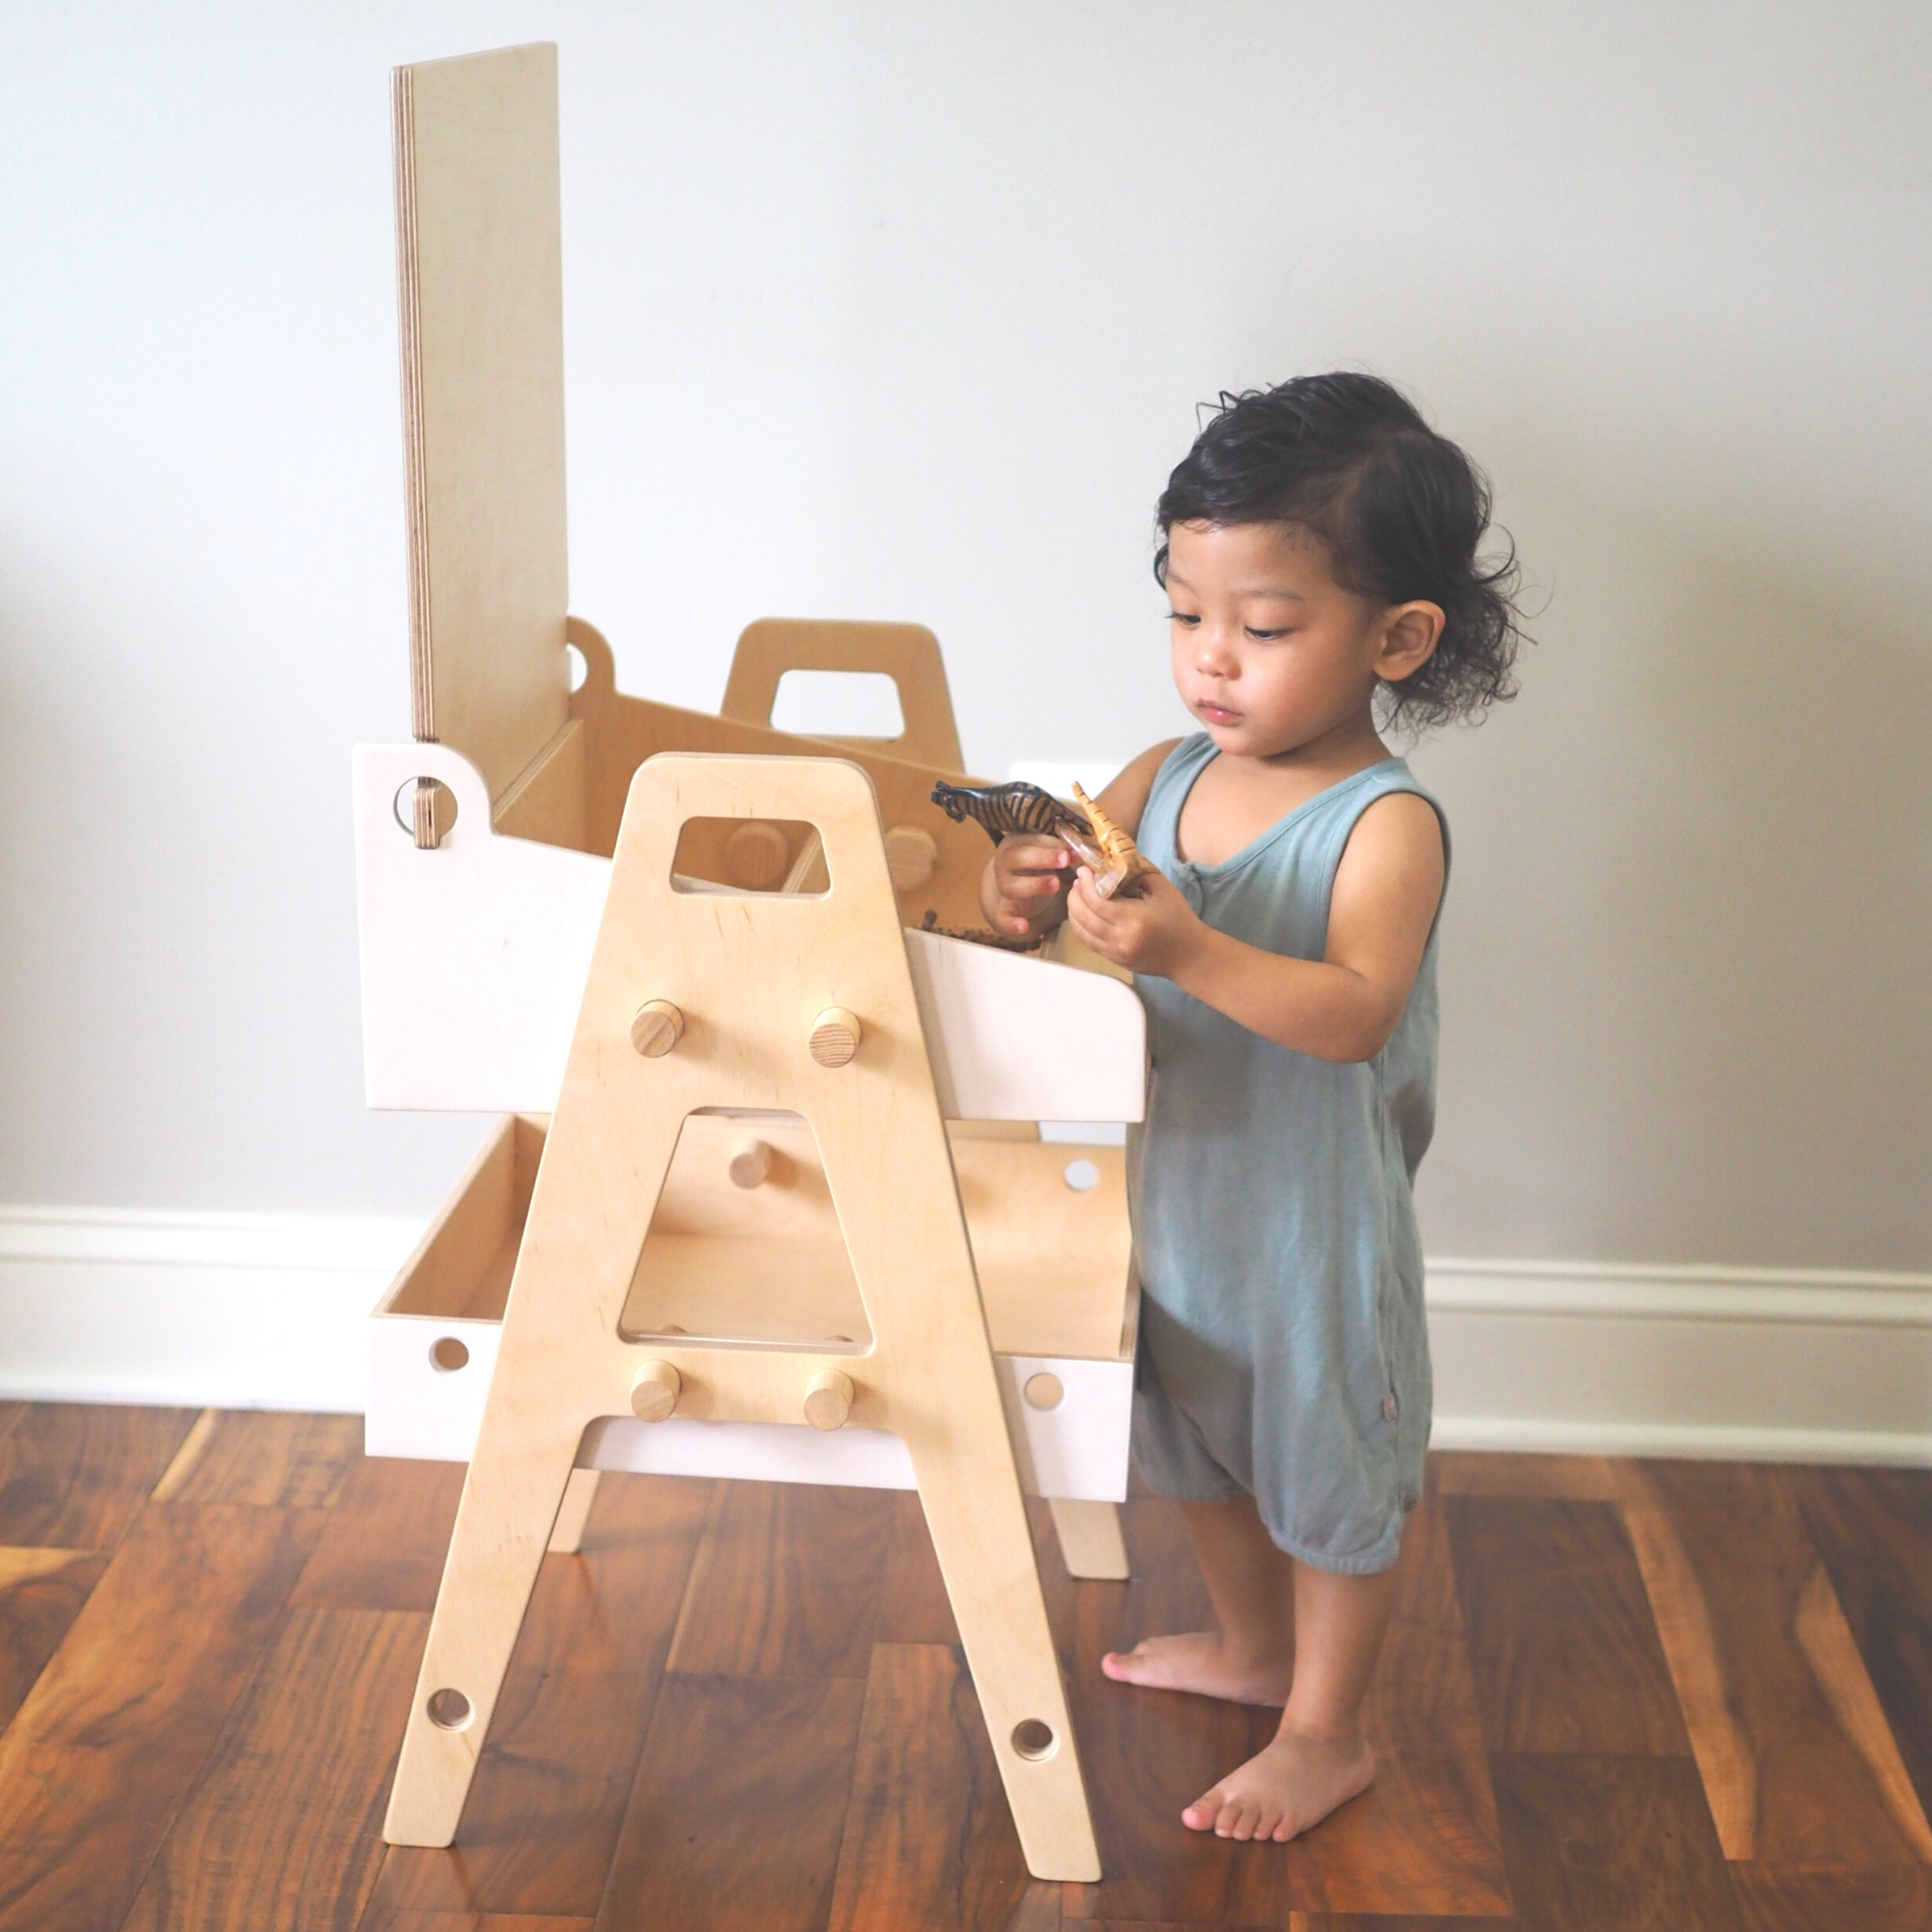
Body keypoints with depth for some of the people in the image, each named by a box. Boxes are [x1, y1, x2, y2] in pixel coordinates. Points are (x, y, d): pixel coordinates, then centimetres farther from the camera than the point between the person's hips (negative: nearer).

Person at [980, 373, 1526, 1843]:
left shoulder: (1387, 824, -22)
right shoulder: (1162, 779, -3)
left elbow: (1353, 1013, -35)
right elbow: (1063, 881, -2)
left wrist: (1186, 949, -49)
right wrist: (1024, 894, -26)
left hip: (1311, 1224, -7)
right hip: (1171, 1198, 7)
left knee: (1328, 1481, 13)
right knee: (1203, 1453, 27)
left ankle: (1327, 1732, 34)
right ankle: (1252, 1645, 52)